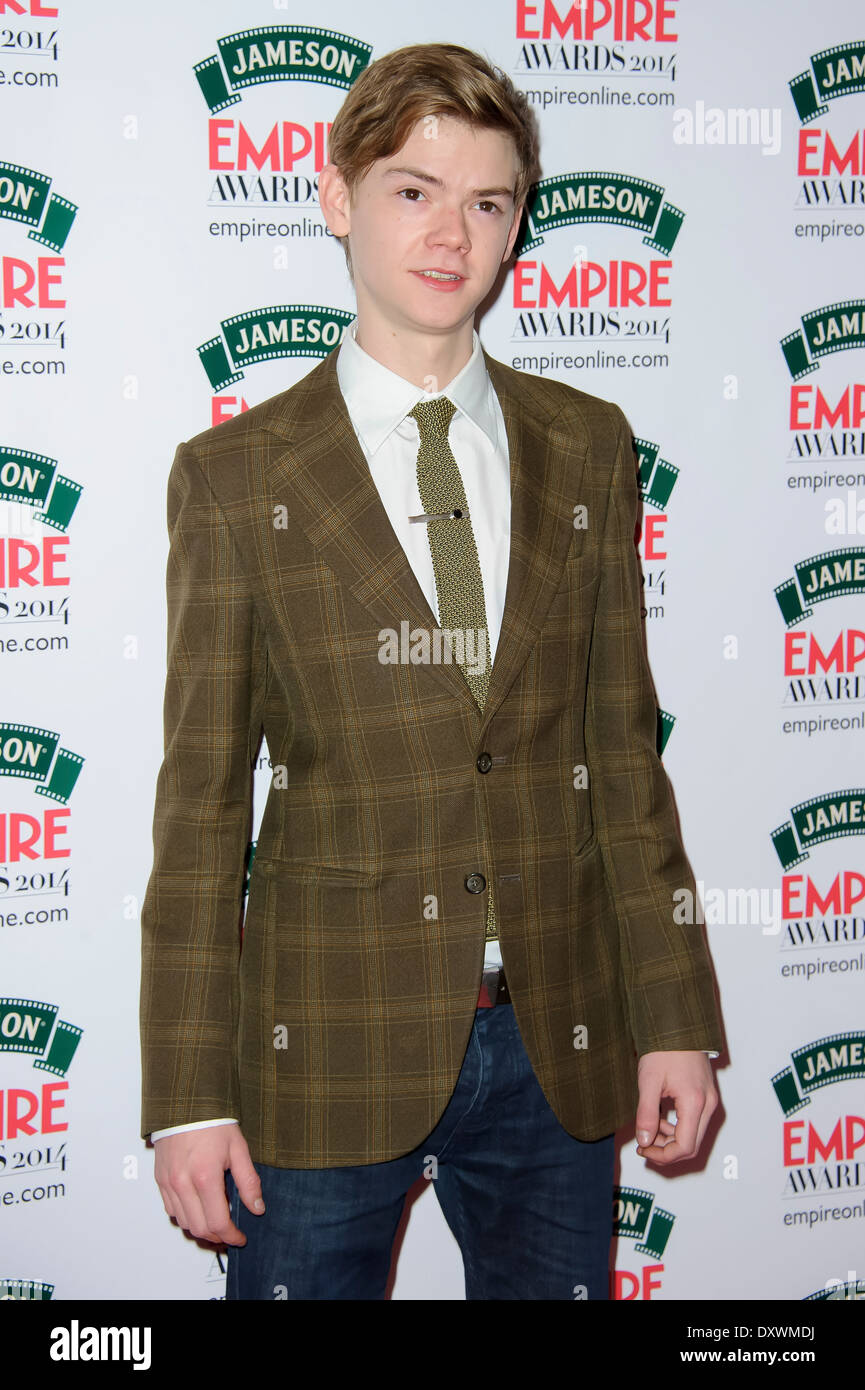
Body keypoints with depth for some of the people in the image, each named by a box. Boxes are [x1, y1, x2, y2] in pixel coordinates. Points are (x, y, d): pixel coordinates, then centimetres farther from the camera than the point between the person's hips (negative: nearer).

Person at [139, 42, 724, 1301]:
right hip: (330, 1050, -2)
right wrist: (189, 1097, -5)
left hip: (560, 1047, 3)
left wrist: (674, 1017, 4)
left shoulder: (587, 448, 6)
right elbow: (202, 802, -3)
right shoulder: (235, 475, -3)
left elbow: (622, 744, 7)